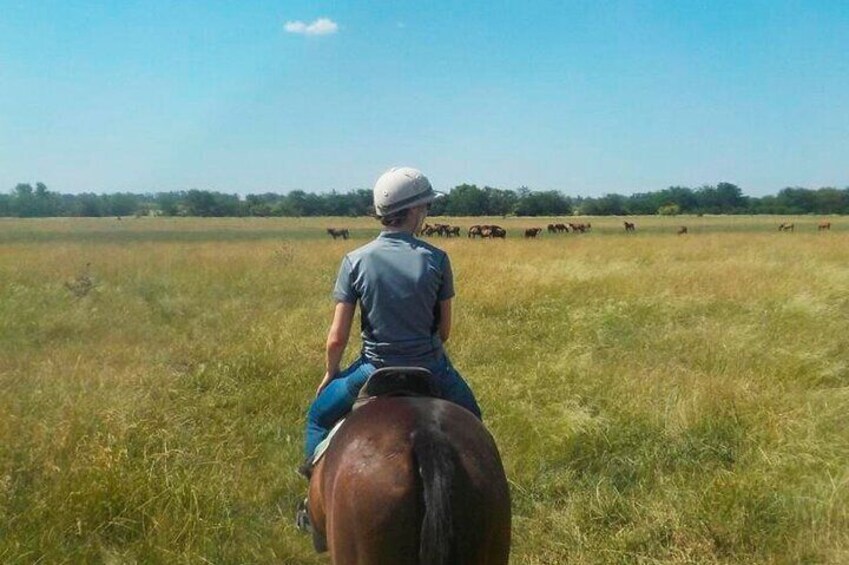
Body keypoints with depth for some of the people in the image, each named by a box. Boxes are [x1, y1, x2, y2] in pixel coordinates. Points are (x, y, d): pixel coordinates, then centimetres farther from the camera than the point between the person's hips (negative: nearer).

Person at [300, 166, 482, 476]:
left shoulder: (355, 261, -9)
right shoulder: (436, 259, -9)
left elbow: (337, 338, -8)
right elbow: (444, 329, -1)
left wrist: (330, 374, 12)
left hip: (375, 368, 0)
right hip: (430, 367, 1)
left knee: (319, 415, 25)